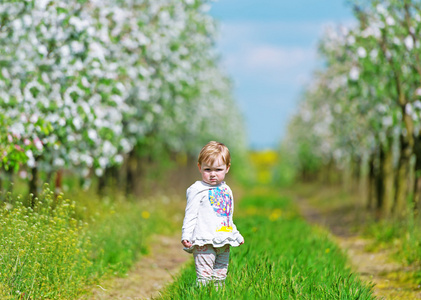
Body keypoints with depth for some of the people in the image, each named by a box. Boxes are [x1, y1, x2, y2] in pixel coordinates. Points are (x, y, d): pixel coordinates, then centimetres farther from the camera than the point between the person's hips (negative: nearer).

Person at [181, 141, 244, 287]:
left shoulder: (227, 191, 16)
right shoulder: (197, 190, -3)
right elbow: (190, 214, -6)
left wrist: (236, 235, 31)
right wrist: (186, 235, -16)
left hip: (224, 242, 6)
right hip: (204, 242, -6)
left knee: (220, 277, 10)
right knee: (204, 277, -10)